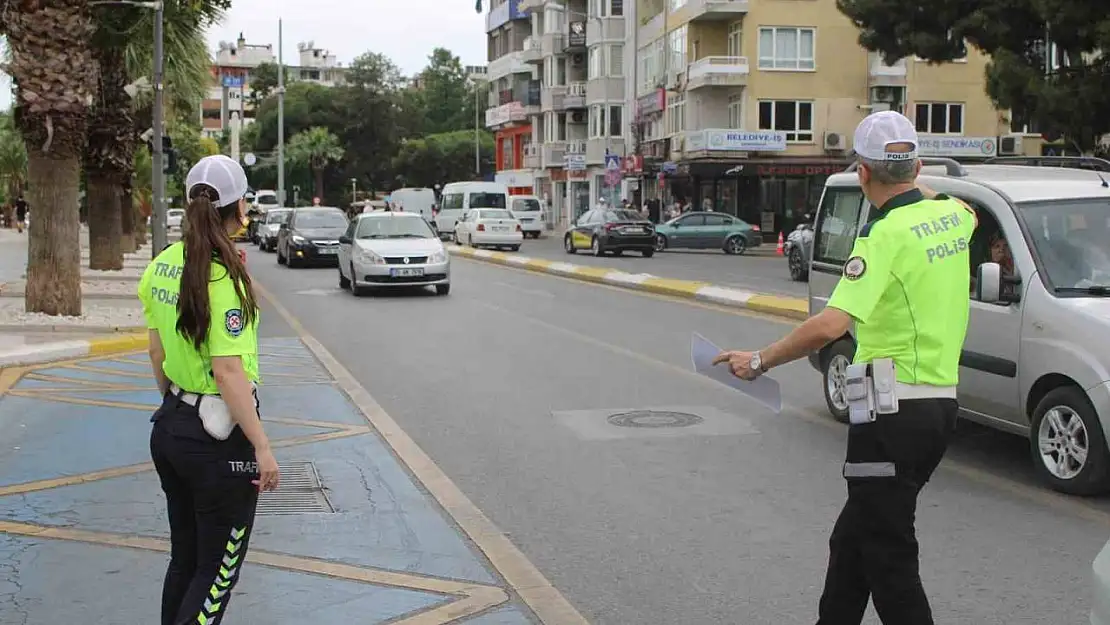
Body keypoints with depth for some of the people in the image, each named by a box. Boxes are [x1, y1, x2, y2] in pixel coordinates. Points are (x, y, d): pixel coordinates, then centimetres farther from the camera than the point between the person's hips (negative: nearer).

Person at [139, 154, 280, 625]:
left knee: (184, 559, 20)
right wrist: (262, 446, -19)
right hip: (219, 437, -8)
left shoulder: (164, 264, 2)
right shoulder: (225, 277, -21)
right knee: (217, 571, 6)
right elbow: (228, 372, -23)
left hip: (170, 425, 8)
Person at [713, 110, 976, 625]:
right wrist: (915, 186, 43)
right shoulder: (951, 216, 7)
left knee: (887, 556, -2)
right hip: (940, 403, 9)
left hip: (895, 411, -9)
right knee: (853, 538, 19)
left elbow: (831, 325, -27)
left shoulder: (887, 234, -17)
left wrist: (760, 360, -16)